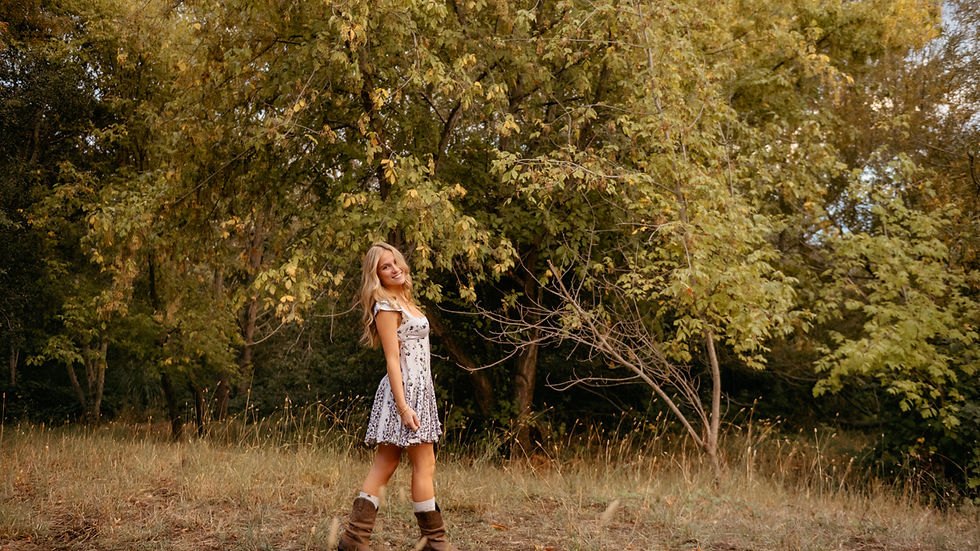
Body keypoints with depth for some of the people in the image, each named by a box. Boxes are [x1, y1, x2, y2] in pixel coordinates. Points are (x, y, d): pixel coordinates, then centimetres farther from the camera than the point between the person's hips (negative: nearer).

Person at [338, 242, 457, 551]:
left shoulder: (402, 300, 17)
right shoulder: (386, 307, -11)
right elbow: (392, 359, -16)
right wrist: (403, 406, -21)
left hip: (418, 387, 9)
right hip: (406, 389, -9)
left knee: (385, 465, 7)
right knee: (424, 465, -2)